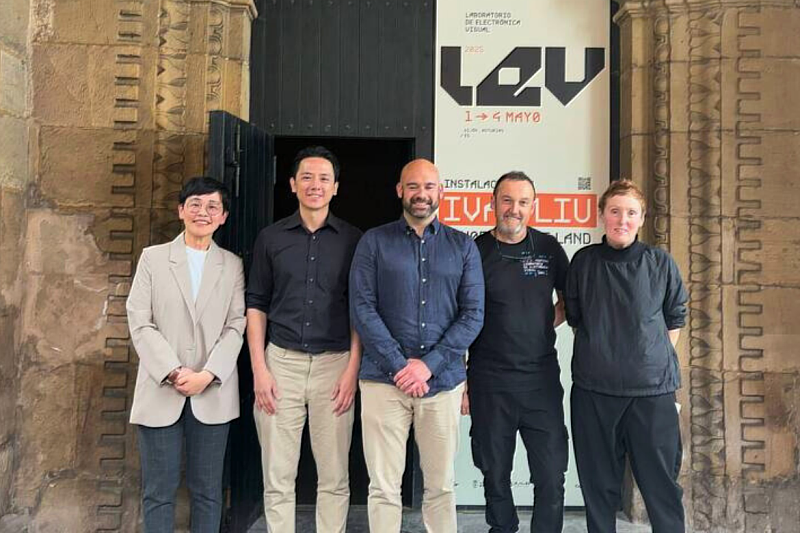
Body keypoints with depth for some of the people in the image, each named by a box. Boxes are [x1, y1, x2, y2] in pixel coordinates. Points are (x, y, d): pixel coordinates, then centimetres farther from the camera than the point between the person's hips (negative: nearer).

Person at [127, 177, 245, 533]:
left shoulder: (232, 265, 8)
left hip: (213, 394, 1)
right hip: (161, 390, 0)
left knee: (207, 490, 9)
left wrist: (207, 375, -12)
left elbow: (235, 326, 1)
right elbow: (139, 324, -1)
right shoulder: (153, 258, 6)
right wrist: (175, 373, -11)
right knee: (159, 490, 6)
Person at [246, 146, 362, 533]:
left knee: (334, 478, 6)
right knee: (277, 477, 7)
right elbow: (256, 305, 7)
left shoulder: (353, 240, 5)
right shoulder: (271, 238, 7)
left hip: (334, 363, 0)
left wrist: (352, 369, -4)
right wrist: (259, 369, -1)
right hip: (281, 361, 1)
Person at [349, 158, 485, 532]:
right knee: (383, 487, 4)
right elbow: (362, 309, -3)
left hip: (443, 380, 1)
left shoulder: (463, 246, 8)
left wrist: (428, 365, -9)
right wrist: (400, 365, -11)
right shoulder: (374, 242, 4)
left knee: (441, 485, 10)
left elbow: (473, 314, 1)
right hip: (384, 379, -1)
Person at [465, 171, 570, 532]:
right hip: (489, 381, -1)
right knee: (495, 474, 12)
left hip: (542, 378, 1)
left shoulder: (549, 248, 4)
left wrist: (549, 323, 0)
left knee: (551, 477, 4)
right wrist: (459, 381, -2)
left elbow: (568, 298, 19)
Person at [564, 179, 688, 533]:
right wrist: (597, 356, 8)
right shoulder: (584, 261, 4)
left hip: (652, 388, -1)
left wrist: (654, 359, 4)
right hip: (592, 388, 1)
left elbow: (675, 318, 11)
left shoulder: (661, 263, 1)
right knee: (598, 481, 11)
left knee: (660, 481, 4)